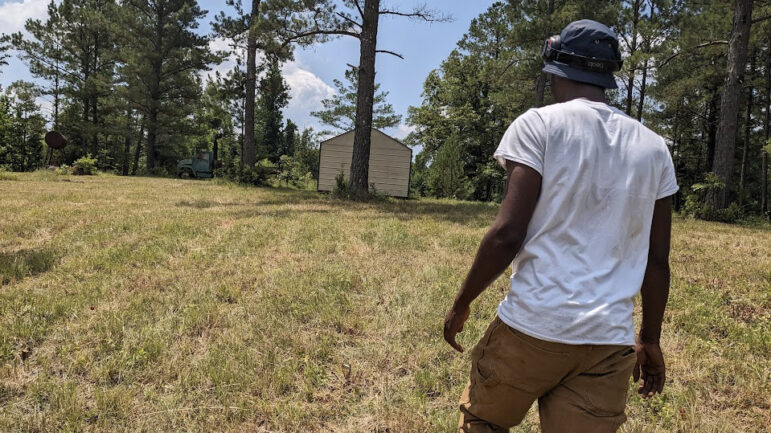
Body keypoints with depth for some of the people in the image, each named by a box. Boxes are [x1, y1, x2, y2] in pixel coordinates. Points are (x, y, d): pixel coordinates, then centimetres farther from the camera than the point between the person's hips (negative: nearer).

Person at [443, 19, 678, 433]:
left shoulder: (538, 125, -4)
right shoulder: (653, 148, 10)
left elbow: (508, 234, -13)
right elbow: (657, 261, 11)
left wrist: (460, 305, 0)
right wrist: (650, 338, 23)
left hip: (533, 326, -4)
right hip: (611, 339, 5)